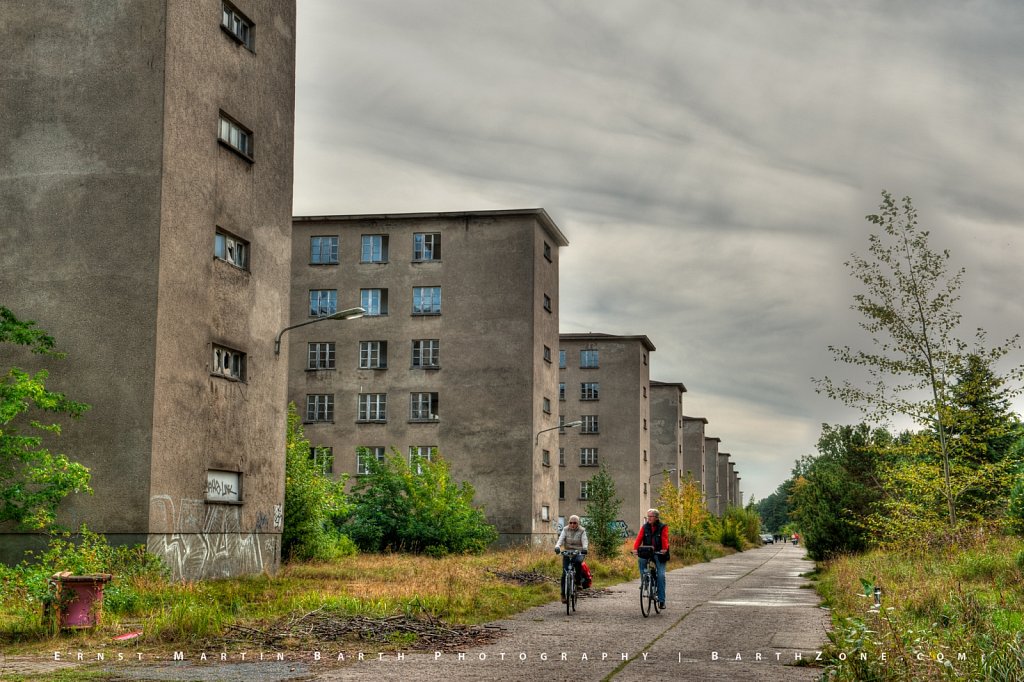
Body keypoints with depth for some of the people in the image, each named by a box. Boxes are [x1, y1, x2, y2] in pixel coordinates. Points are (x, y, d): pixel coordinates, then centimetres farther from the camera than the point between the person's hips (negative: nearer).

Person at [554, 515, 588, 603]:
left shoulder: (582, 531, -2)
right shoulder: (565, 530, 1)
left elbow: (584, 541, -15)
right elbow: (561, 539, -12)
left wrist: (584, 548, -38)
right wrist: (557, 547, -33)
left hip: (578, 553, -1)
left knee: (578, 561, -36)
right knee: (565, 574, -10)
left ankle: (579, 581, -18)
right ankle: (563, 594, -2)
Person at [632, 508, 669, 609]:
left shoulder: (662, 527, -2)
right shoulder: (645, 527, 6)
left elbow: (664, 539, -17)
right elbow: (639, 538, -6)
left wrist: (664, 549, -36)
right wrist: (635, 548, -24)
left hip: (659, 554, -2)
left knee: (661, 575, -12)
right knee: (641, 560, -30)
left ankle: (661, 600, -7)